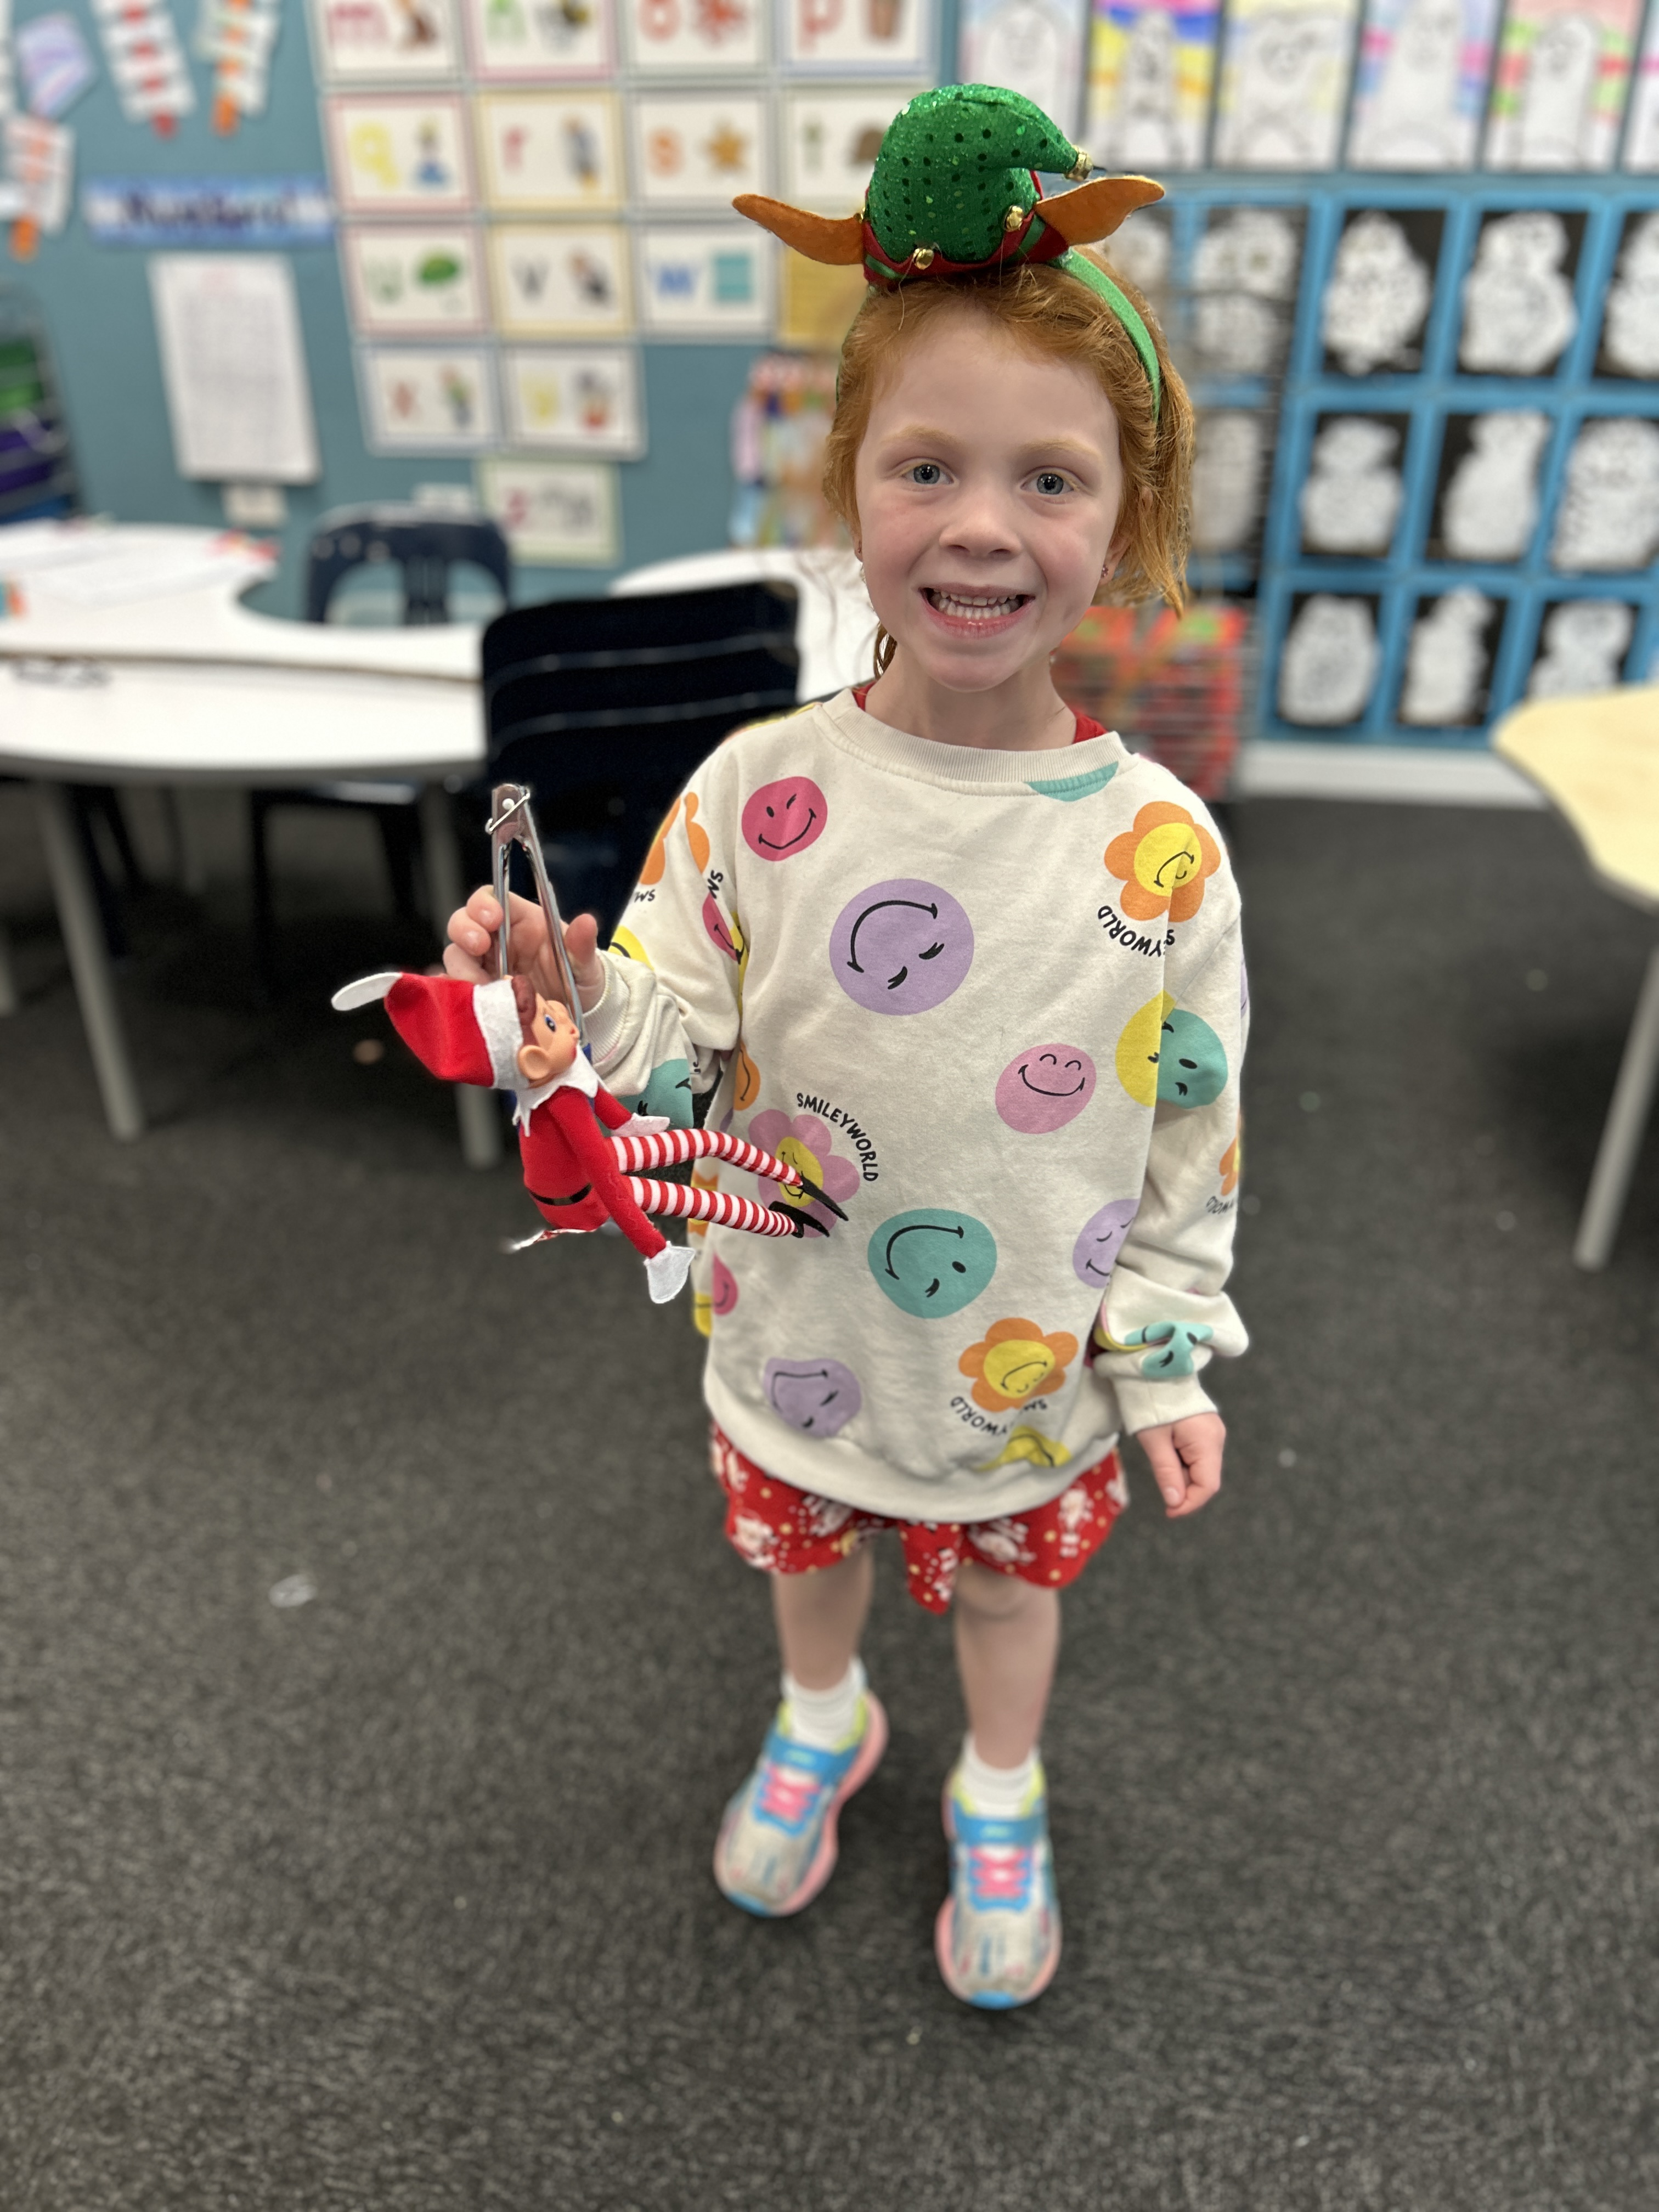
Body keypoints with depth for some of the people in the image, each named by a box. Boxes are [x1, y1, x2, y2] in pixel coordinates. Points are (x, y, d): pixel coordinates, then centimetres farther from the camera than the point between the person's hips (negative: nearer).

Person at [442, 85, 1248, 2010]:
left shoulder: (1158, 841, -18)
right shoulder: (755, 793, -17)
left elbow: (1193, 1130, -8)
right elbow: (670, 1057, -14)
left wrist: (1166, 1355, -3)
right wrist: (570, 1002, -34)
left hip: (1032, 1369, -1)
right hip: (796, 1345, 1)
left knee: (1009, 1582, 26)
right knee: (808, 1550, 28)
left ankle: (998, 1796, 59)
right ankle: (820, 1725, 64)